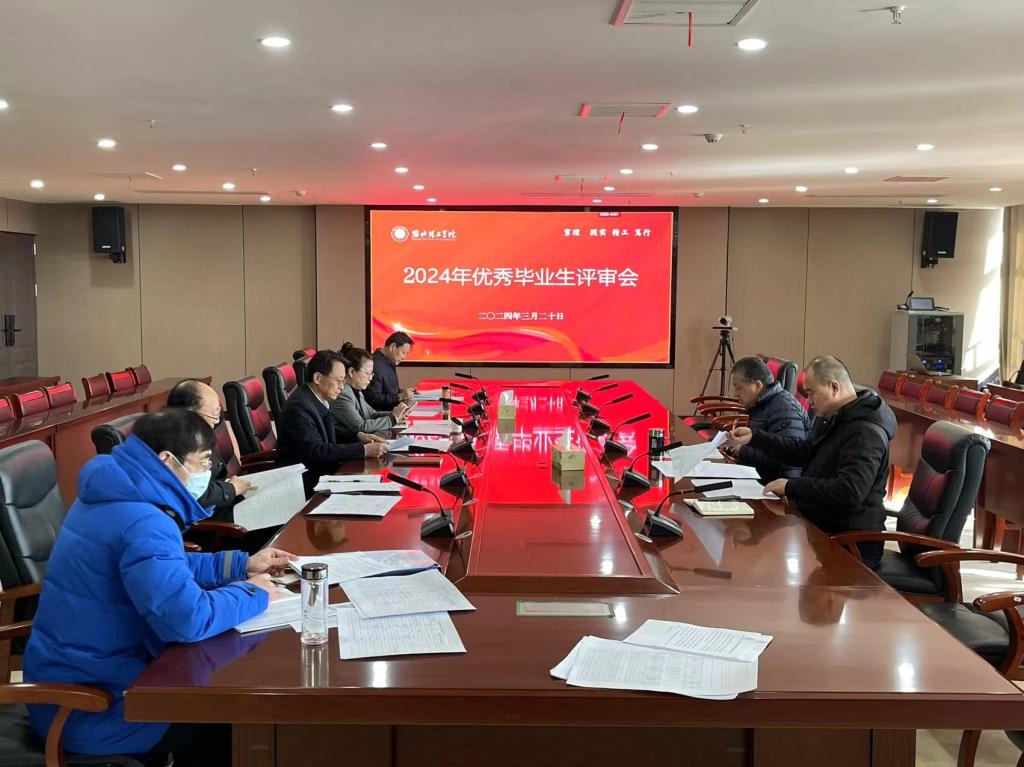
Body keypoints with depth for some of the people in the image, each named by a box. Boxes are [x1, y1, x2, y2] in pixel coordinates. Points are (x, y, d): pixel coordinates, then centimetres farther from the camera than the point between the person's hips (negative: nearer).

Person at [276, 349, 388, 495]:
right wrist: (364, 450, -26)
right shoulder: (299, 406, -20)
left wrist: (359, 436, 2)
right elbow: (317, 451, -26)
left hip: (321, 471, 8)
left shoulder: (321, 399, 6)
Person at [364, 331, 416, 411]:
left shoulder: (390, 362, 14)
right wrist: (400, 396, -23)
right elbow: (373, 399, -23)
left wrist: (402, 391, 8)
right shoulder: (376, 366, -19)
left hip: (391, 412, 10)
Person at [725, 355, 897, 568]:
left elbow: (849, 492, -31)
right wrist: (754, 437, 14)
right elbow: (804, 451, 24)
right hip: (818, 525, 10)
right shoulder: (833, 418, 14)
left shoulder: (866, 433, -21)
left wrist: (792, 486, -24)